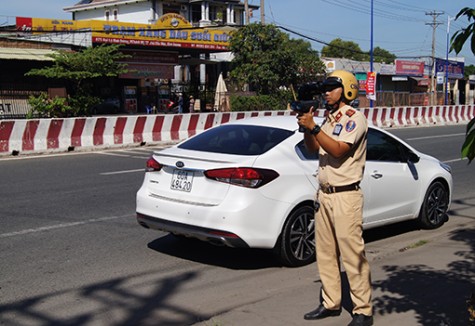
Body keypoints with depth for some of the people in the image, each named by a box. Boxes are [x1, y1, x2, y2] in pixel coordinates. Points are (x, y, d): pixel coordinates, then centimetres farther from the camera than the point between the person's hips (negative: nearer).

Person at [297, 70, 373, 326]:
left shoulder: (355, 118, -9)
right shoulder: (329, 118, 16)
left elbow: (338, 150, -20)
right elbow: (313, 148, 11)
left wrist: (313, 126, -21)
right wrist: (306, 126, -3)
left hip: (345, 196, -8)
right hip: (324, 194, 8)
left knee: (352, 255, -4)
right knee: (325, 253, 11)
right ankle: (330, 303, 22)